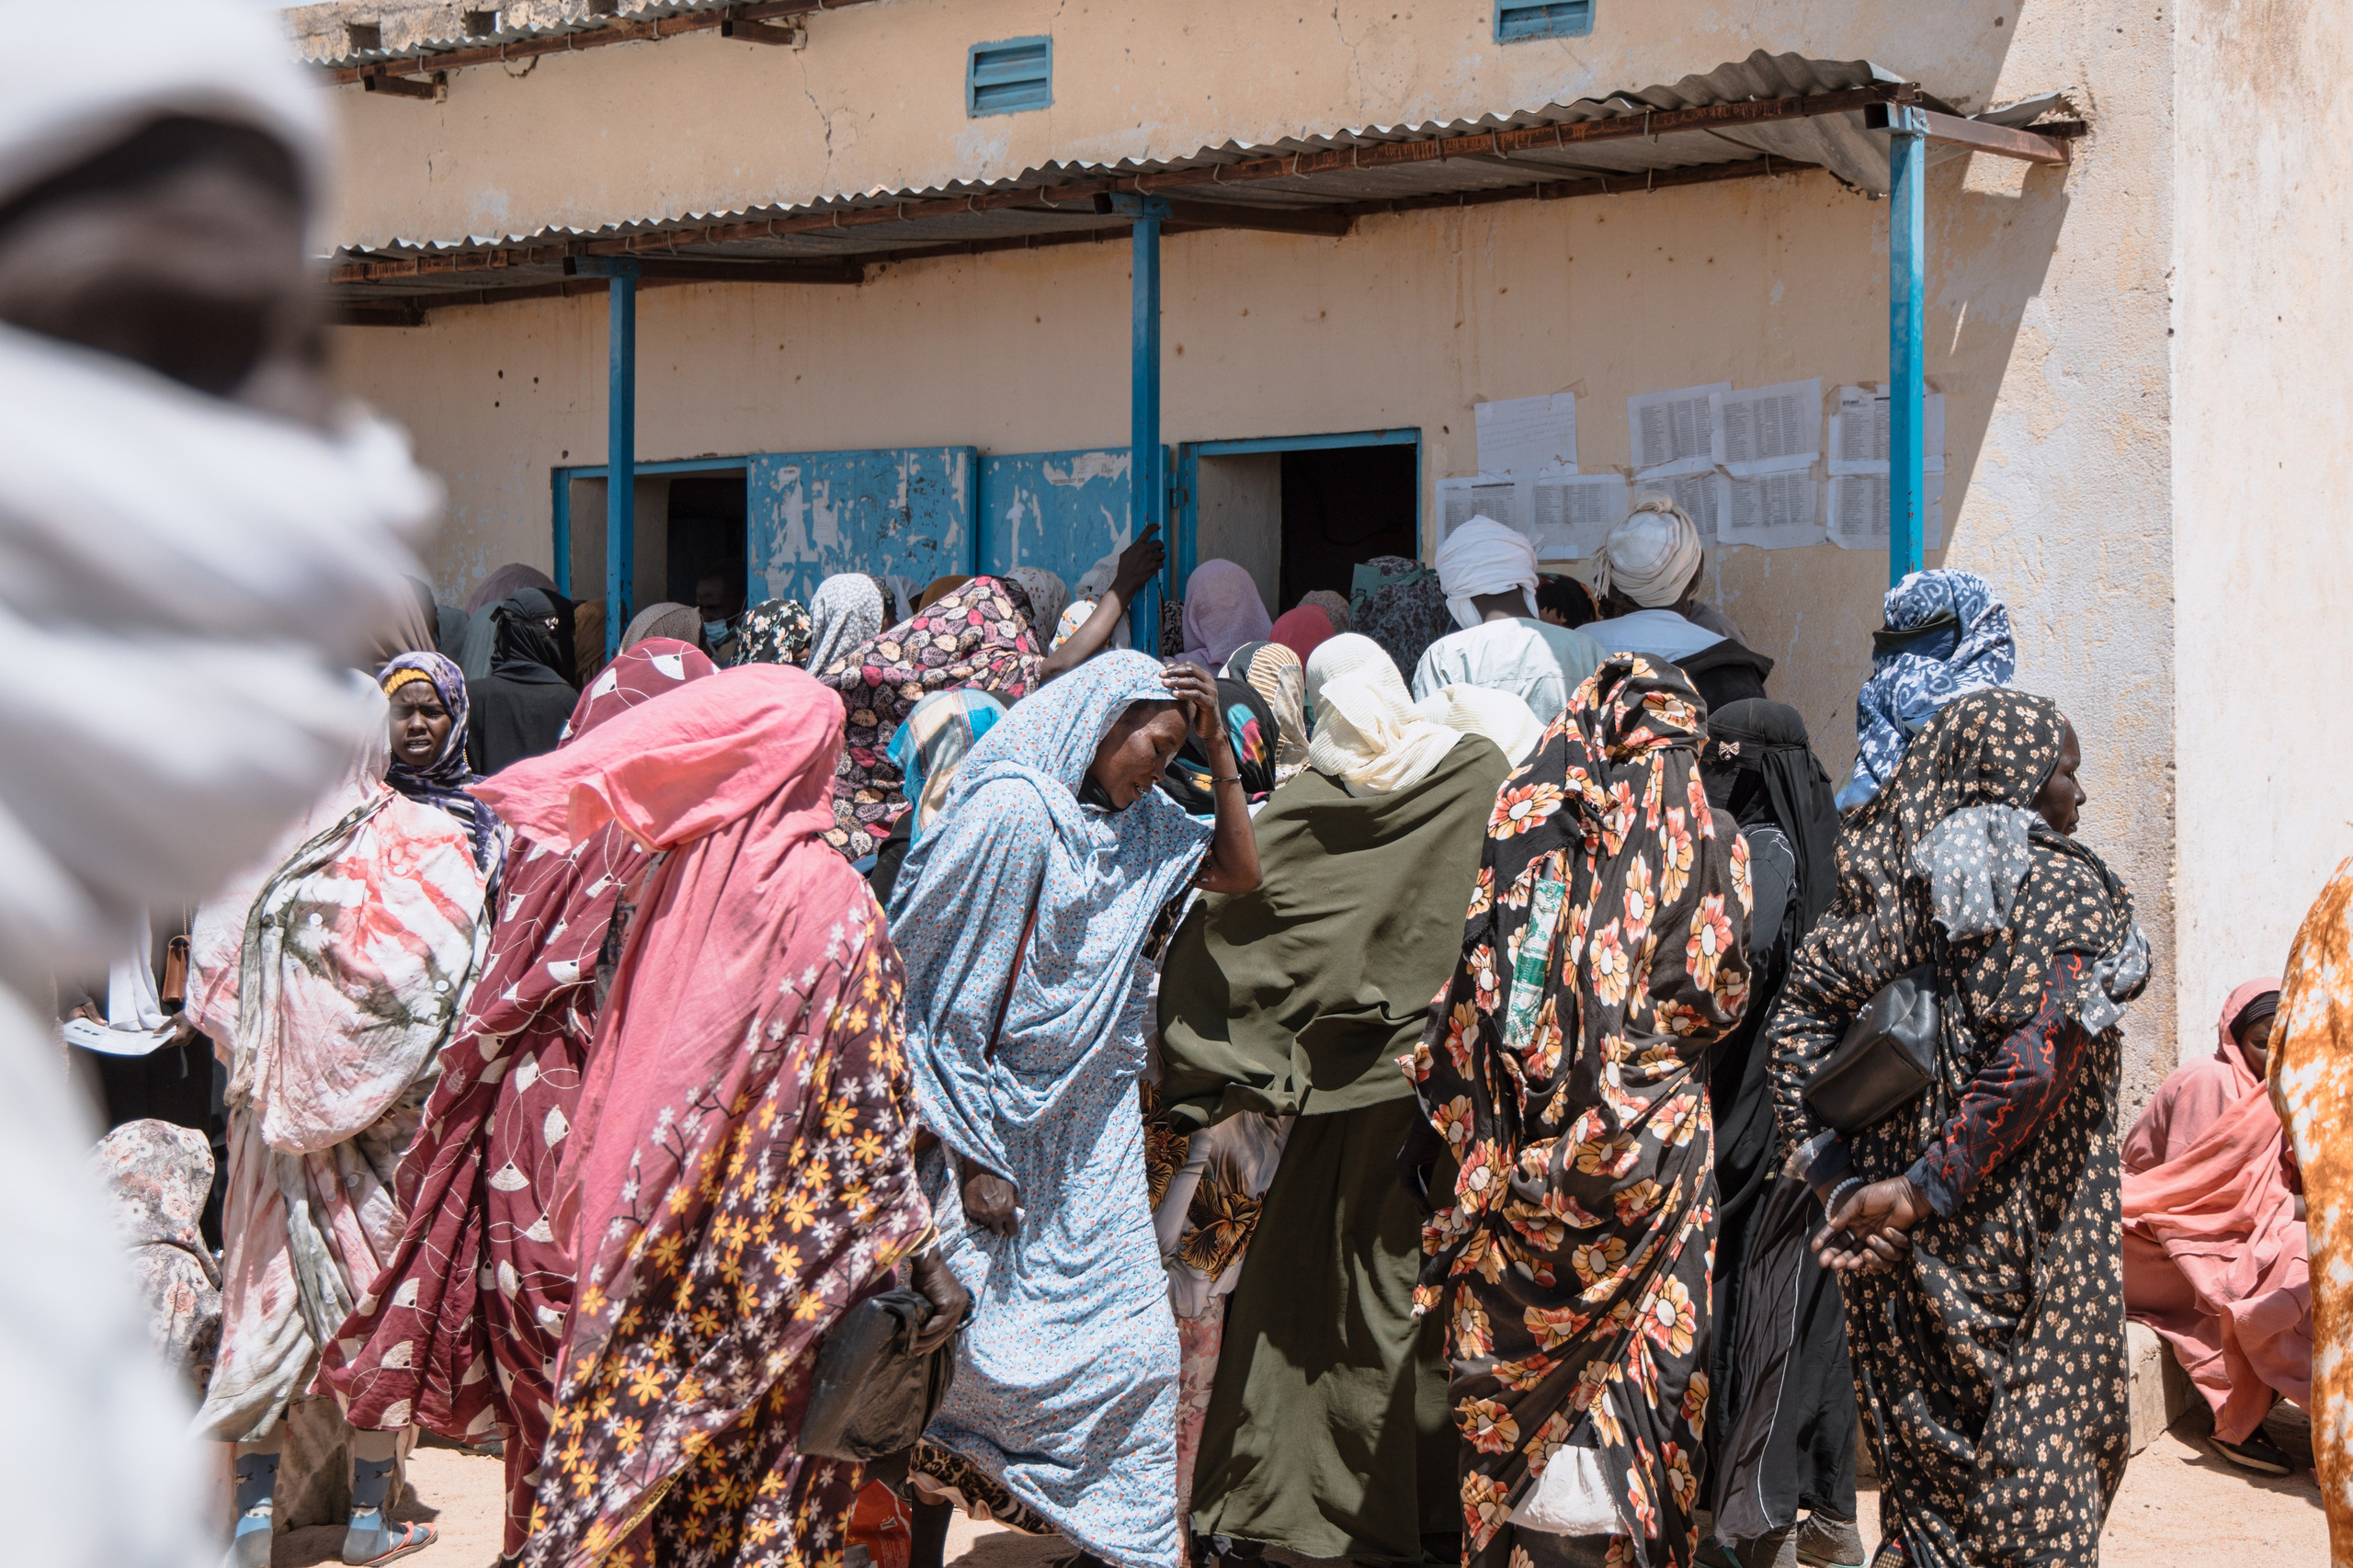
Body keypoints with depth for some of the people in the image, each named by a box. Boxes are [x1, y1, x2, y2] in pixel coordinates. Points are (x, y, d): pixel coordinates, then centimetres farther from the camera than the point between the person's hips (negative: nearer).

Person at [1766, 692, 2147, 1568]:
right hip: (2025, 1242, -5)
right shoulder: (2067, 889, -9)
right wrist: (1920, 1192, -17)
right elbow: (2035, 1064, -21)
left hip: (1900, 1243, 5)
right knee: (2042, 1462, 5)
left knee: (1924, 1451, 14)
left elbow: (1798, 1021, -2)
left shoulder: (1892, 881, 6)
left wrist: (1841, 1183, -4)